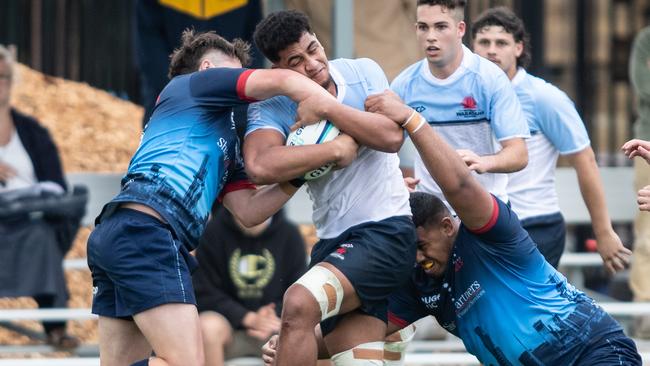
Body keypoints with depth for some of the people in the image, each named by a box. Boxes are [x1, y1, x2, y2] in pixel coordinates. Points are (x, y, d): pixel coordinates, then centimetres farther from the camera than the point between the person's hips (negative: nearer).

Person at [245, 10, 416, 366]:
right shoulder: (271, 107, -5)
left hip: (385, 230, -4)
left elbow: (392, 136, -16)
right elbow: (260, 166, -25)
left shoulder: (363, 72, -1)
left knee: (299, 303, -25)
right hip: (333, 240, 4)